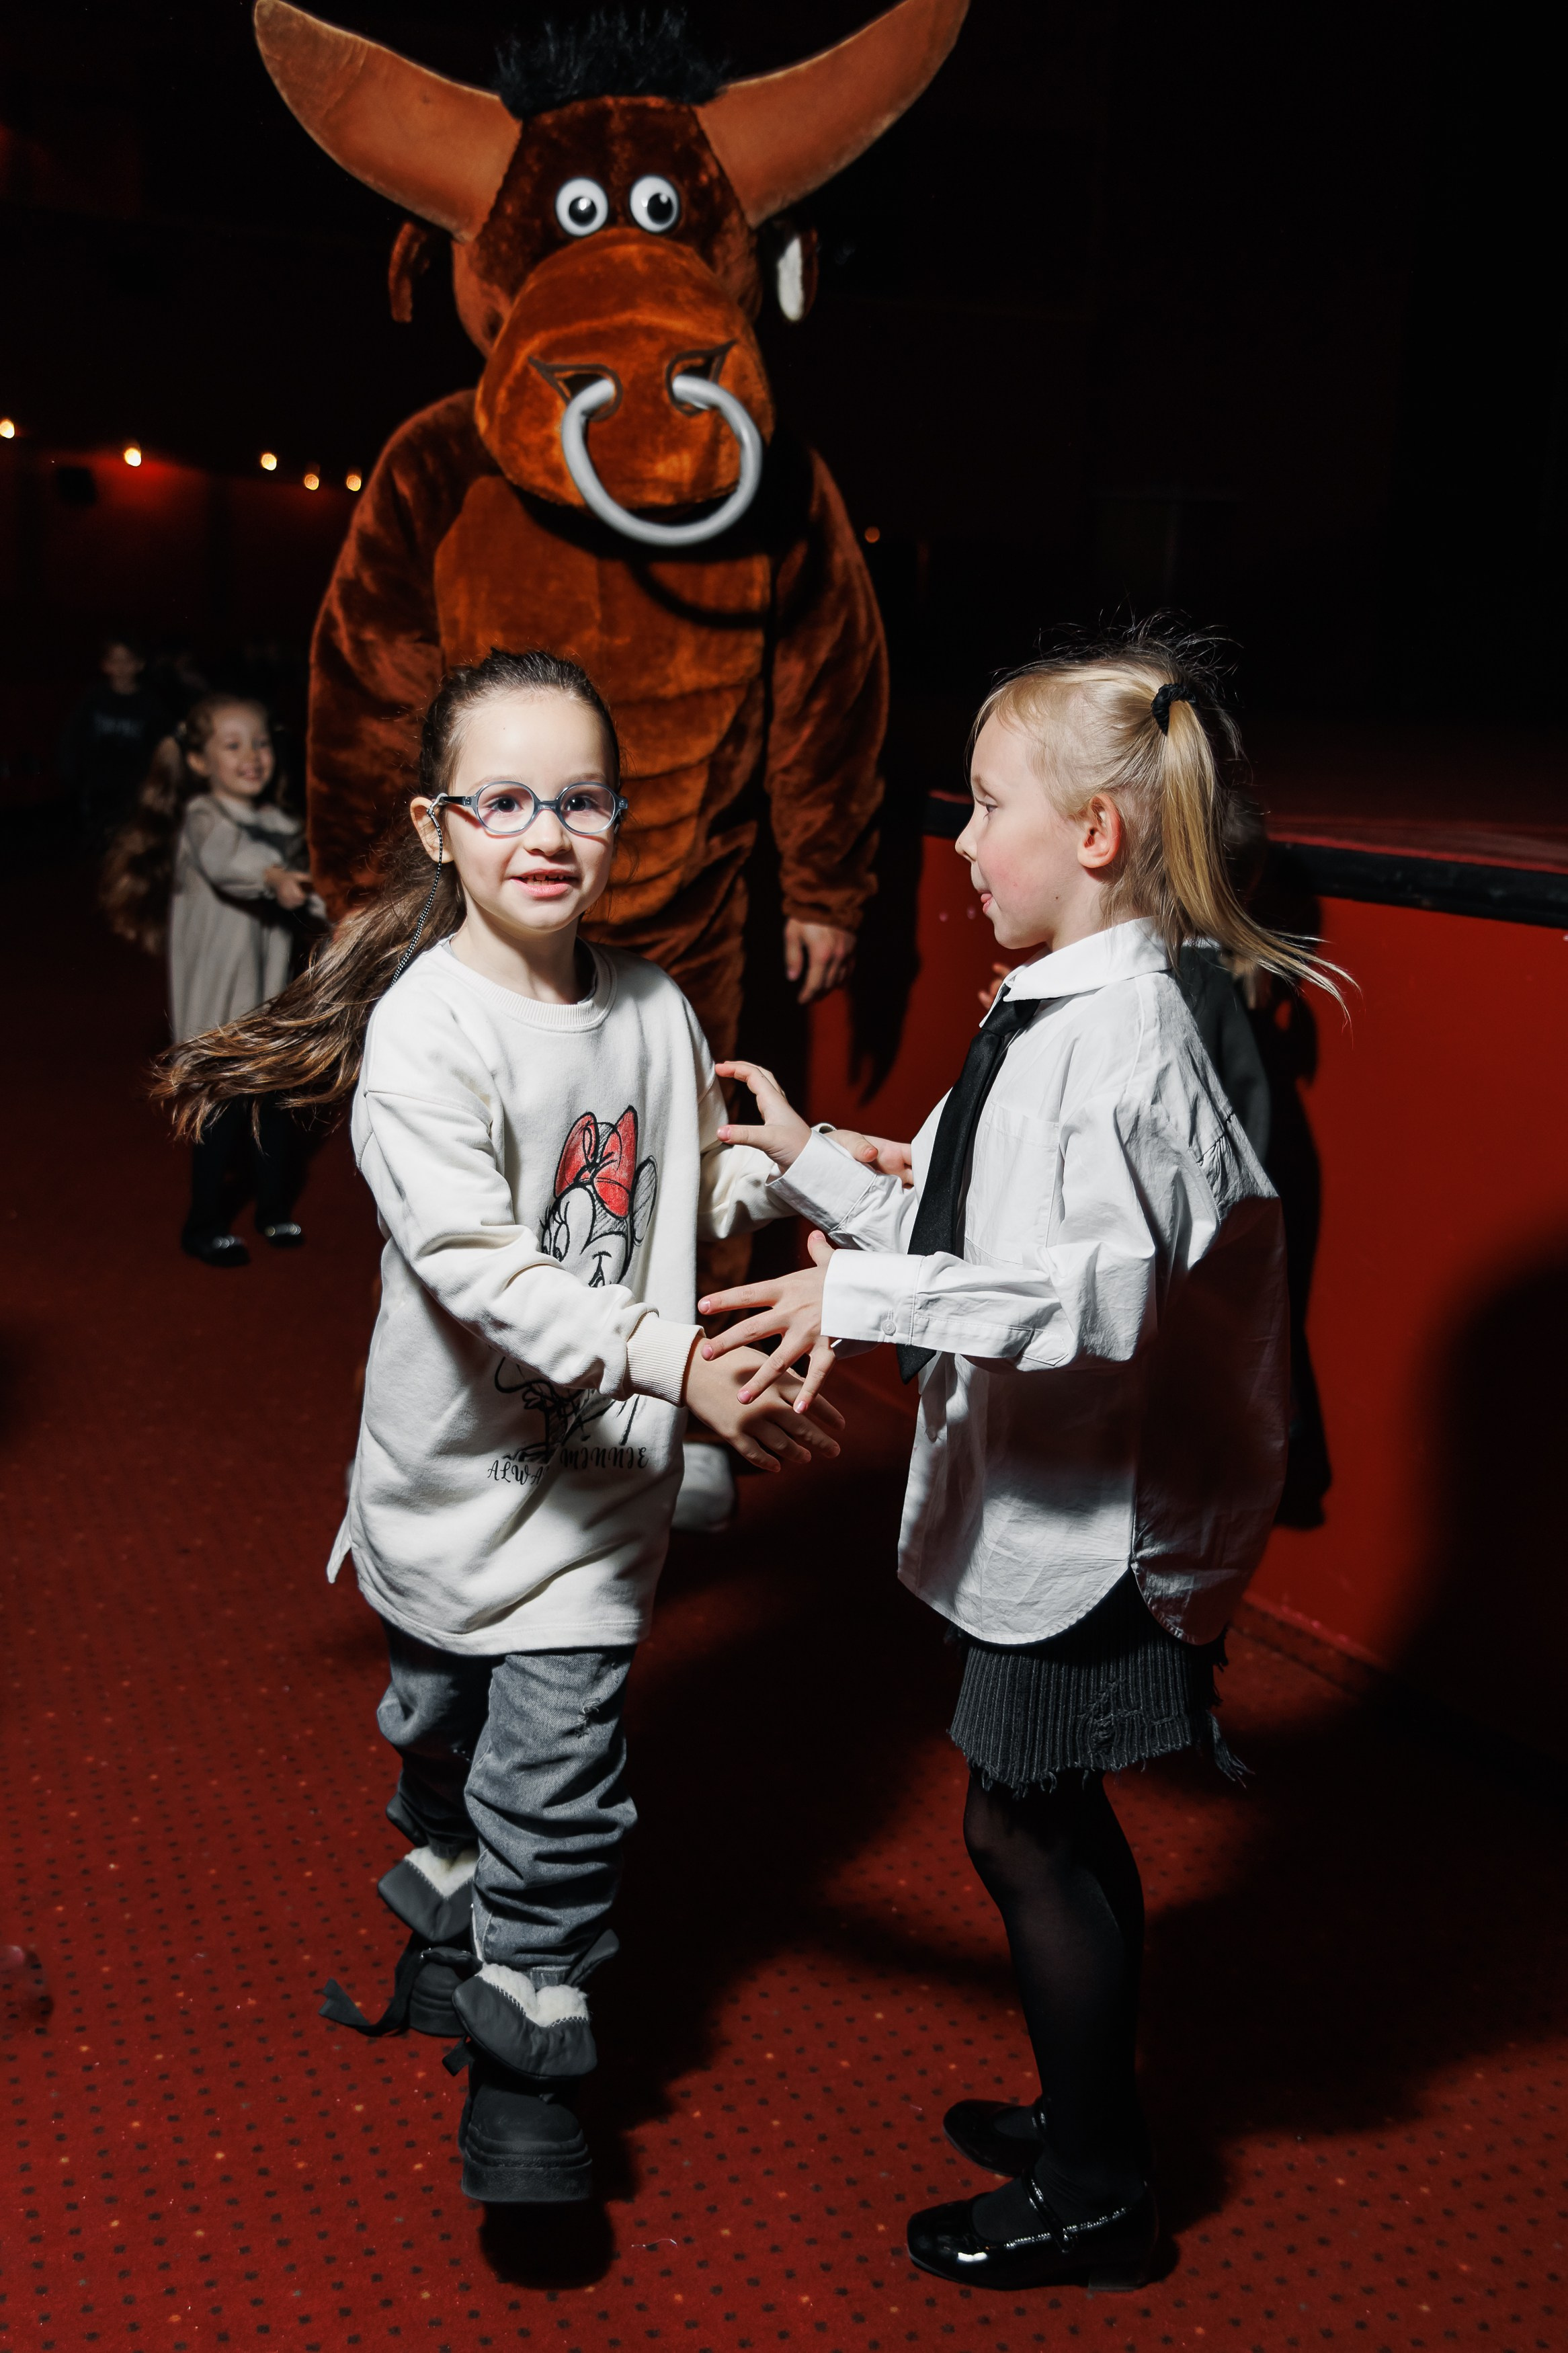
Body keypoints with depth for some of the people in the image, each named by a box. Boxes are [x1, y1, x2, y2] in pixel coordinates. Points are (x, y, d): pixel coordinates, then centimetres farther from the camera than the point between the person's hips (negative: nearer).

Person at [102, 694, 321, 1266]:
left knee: (280, 1099, 12)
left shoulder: (280, 825, 10)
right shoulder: (204, 820, -11)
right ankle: (204, 1225, 12)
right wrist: (273, 876, -53)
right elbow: (224, 858, -35)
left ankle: (275, 1209, 31)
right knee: (224, 1101, -3)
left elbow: (303, 899, 17)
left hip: (272, 990, 6)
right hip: (218, 993, -6)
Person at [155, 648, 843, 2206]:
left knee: (556, 1784, 3)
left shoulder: (652, 1007, -2)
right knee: (443, 1730, 22)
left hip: (601, 1469, 2)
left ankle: (524, 2064, 24)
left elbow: (697, 1178, 16)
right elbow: (479, 1265, -31)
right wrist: (674, 1360, -39)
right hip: (457, 1472, -2)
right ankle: (446, 1931, 51)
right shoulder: (423, 1032, -20)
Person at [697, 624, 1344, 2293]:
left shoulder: (1125, 1034, -22)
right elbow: (976, 1241, 12)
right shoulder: (1058, 1013, 9)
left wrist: (865, 1297, -32)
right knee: (1055, 1815, 21)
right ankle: (1088, 2111, 41)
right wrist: (818, 1167, 12)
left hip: (1091, 1513, -9)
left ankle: (1093, 2192, 25)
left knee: (1023, 1822, 5)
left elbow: (1101, 1290, -32)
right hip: (1049, 1495, 9)